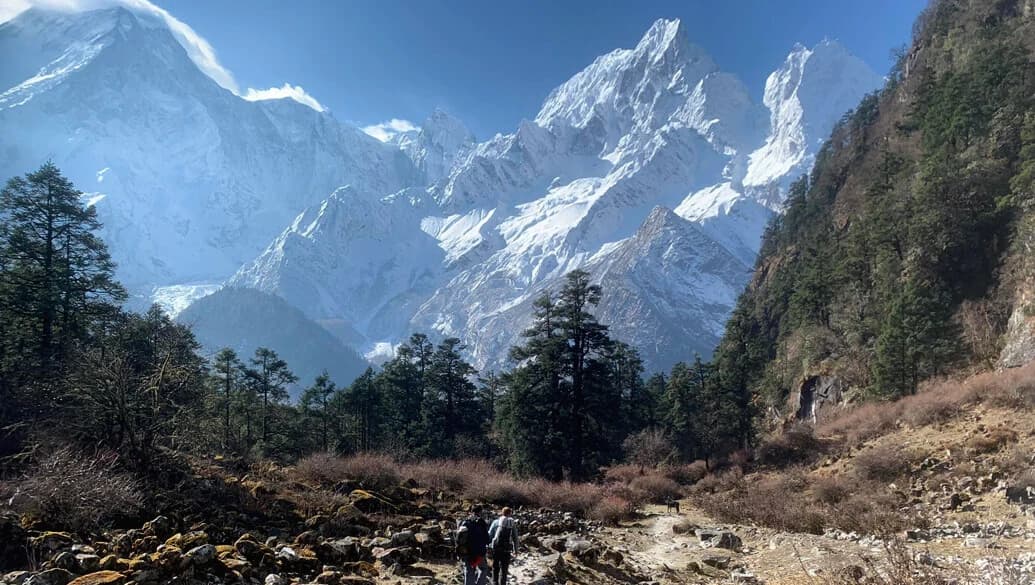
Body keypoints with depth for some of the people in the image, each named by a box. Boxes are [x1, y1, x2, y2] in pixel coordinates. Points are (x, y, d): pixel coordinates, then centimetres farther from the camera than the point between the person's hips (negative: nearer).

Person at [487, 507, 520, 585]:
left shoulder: (496, 522, 1)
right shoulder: (513, 523, 3)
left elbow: (490, 534, 0)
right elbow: (515, 538, 5)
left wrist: (487, 545, 9)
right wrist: (515, 549, 16)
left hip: (496, 548, 0)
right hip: (507, 549, 0)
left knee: (495, 568, 16)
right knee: (504, 569, 11)